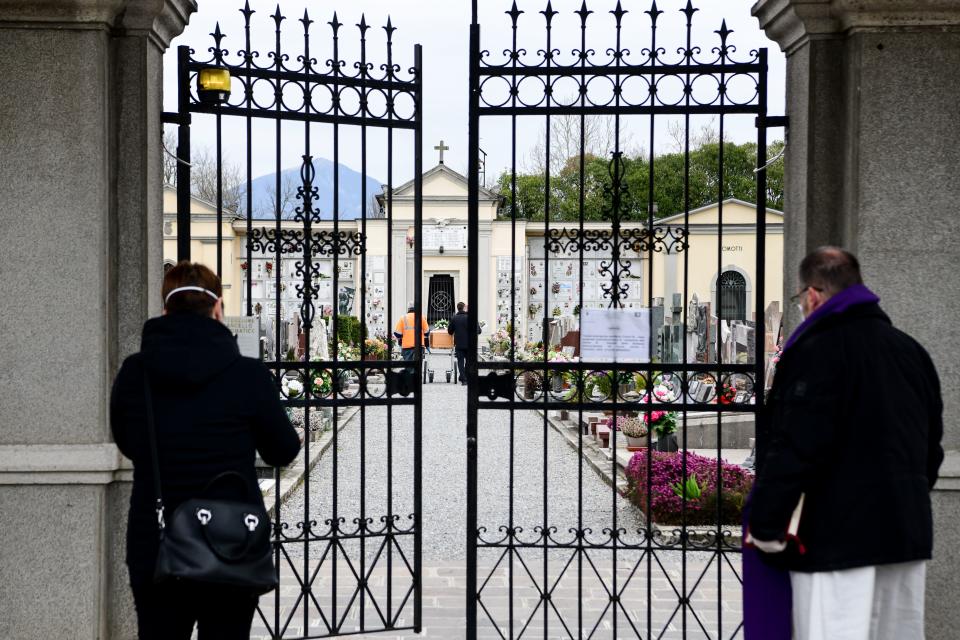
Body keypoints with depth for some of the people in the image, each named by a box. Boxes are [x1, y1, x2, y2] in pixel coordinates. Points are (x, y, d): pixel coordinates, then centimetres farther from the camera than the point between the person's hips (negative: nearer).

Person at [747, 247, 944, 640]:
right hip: (907, 532, 8)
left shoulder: (816, 349, -11)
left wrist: (765, 525, -12)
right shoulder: (910, 350, 15)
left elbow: (793, 447, -18)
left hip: (839, 535, -8)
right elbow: (931, 443, 22)